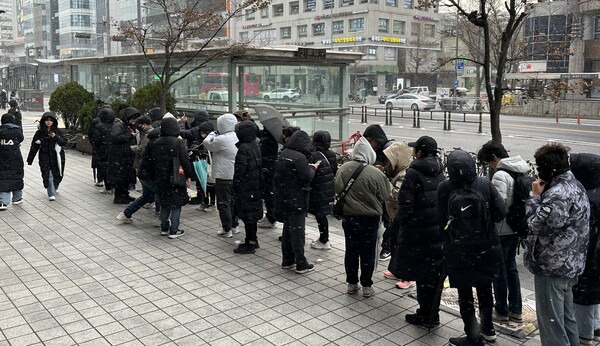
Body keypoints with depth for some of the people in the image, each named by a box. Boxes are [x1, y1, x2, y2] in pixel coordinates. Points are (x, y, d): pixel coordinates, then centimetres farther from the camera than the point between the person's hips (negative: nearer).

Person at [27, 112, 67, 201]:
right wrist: (30, 159, 5)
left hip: (56, 158, 1)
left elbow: (64, 142, -6)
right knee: (48, 175, -9)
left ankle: (54, 188, 39)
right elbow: (34, 146, 5)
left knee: (57, 175, 10)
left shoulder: (58, 131, 2)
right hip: (45, 158, -1)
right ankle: (51, 194, -6)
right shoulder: (40, 132, 2)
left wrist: (56, 137, -24)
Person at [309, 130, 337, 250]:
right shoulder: (332, 155, 3)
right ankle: (324, 237, 29)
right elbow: (335, 171, 12)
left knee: (320, 215, 3)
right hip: (330, 190, 7)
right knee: (323, 214, 18)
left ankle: (324, 241, 12)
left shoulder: (313, 156, -19)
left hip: (319, 191, -7)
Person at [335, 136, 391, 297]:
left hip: (348, 216, 3)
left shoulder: (343, 169, -9)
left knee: (351, 251, 15)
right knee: (368, 252, 9)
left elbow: (337, 190, 2)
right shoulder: (375, 174, -19)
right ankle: (366, 286, 18)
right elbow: (385, 196, -8)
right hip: (369, 218, -3)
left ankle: (352, 283, 25)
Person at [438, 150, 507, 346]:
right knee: (485, 289, 24)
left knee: (465, 294, 13)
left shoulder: (445, 188, -17)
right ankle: (488, 329, 39)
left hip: (459, 251, -3)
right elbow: (501, 213, -10)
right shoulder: (485, 184, -13)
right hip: (486, 248, 3)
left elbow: (441, 221, -14)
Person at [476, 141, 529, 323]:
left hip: (502, 231, -8)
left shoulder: (500, 175, -22)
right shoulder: (521, 171, 5)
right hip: (517, 227, 8)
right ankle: (516, 310, 27)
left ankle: (502, 311, 18)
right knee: (511, 267, 19)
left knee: (499, 270, 6)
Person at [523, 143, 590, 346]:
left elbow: (536, 225, -23)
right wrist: (541, 195, 3)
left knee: (551, 321, 2)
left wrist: (535, 197, -14)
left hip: (552, 266, -10)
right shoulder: (574, 185, 9)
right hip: (569, 264, 10)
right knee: (566, 316, 22)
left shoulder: (558, 194, -24)